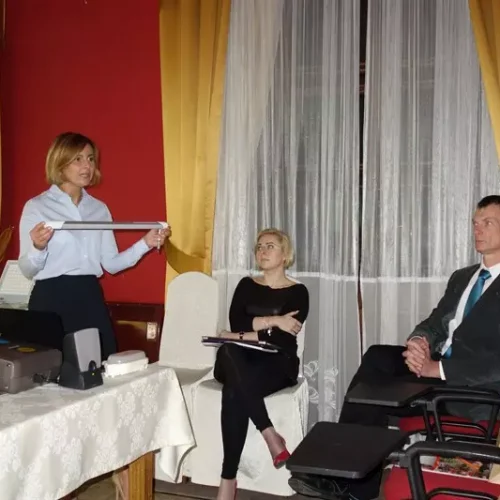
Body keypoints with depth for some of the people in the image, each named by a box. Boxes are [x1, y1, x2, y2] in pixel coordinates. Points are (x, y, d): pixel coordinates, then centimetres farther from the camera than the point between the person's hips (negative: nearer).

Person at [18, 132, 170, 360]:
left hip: (90, 298, 4)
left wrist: (146, 243, -3)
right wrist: (38, 248, -26)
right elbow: (27, 270, -6)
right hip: (51, 299, -4)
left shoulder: (99, 208, 11)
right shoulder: (36, 207, -2)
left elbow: (111, 264, 8)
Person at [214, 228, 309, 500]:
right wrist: (273, 320, -11)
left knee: (234, 393, -34)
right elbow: (236, 323, -2)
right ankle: (270, 436, -37)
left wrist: (245, 335, -12)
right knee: (228, 351, -36)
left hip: (277, 364, -3)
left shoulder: (297, 292, 5)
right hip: (242, 362, 3)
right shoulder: (246, 286, 16)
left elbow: (284, 338, -9)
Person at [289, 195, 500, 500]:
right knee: (377, 358, -19)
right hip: (439, 364, 7)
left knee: (376, 393, -20)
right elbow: (435, 324, 14)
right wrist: (420, 342, -11)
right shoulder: (461, 277, 19)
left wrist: (438, 368, -22)